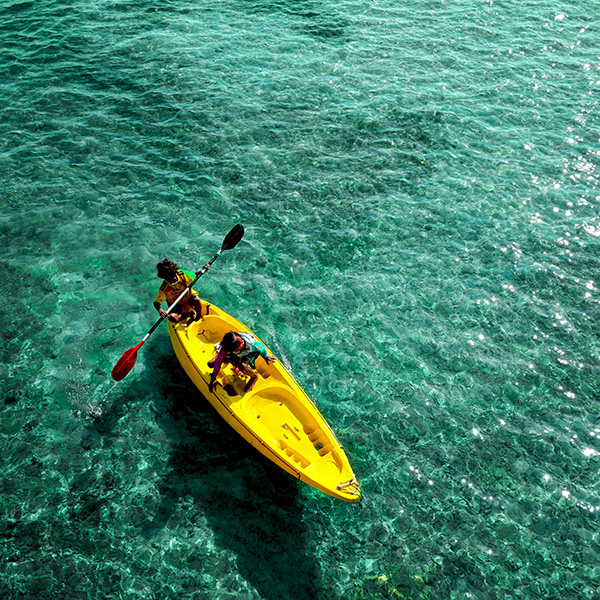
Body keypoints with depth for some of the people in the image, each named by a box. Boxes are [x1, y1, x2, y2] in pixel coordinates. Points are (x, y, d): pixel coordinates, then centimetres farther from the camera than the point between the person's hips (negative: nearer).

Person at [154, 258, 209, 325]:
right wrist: (160, 310, -42)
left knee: (196, 300, -33)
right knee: (172, 317, -32)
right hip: (177, 308, -2)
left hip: (189, 298, 2)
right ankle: (190, 314, -5)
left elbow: (194, 275, 2)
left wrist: (202, 270, -17)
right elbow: (156, 302, -20)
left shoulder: (182, 274, -16)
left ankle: (198, 317, -3)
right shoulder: (164, 288, -24)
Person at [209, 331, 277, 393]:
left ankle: (254, 377, -2)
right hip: (234, 355, 3)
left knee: (242, 366, -38)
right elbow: (219, 361, -26)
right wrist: (214, 377, -24)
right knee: (211, 363, -8)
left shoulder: (250, 343, -43)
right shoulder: (225, 349, -40)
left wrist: (265, 356, -1)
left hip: (249, 355, -2)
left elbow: (260, 348, -21)